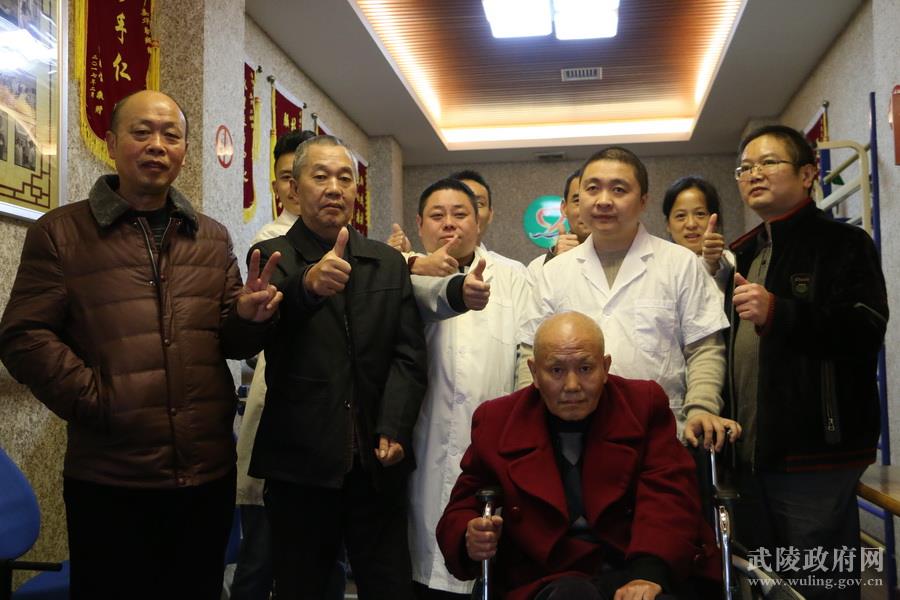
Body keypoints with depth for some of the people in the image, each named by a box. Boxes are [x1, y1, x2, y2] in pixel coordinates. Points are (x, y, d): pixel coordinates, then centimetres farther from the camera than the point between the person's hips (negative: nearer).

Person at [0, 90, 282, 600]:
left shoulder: (213, 238, 12)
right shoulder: (60, 232, 1)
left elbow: (233, 344, 12)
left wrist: (248, 318, -10)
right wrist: (96, 401, -16)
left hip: (210, 473, 4)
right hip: (108, 480, -3)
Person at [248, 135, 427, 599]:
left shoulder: (389, 264, 11)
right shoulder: (273, 258, 1)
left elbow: (409, 355, 5)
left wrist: (393, 430, -10)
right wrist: (308, 284, -42)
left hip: (377, 462, 3)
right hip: (300, 460, -2)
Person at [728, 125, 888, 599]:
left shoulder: (843, 244, -4)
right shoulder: (741, 254, 17)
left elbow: (865, 331, -18)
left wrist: (778, 313, -31)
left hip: (814, 454, -7)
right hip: (749, 453, 7)